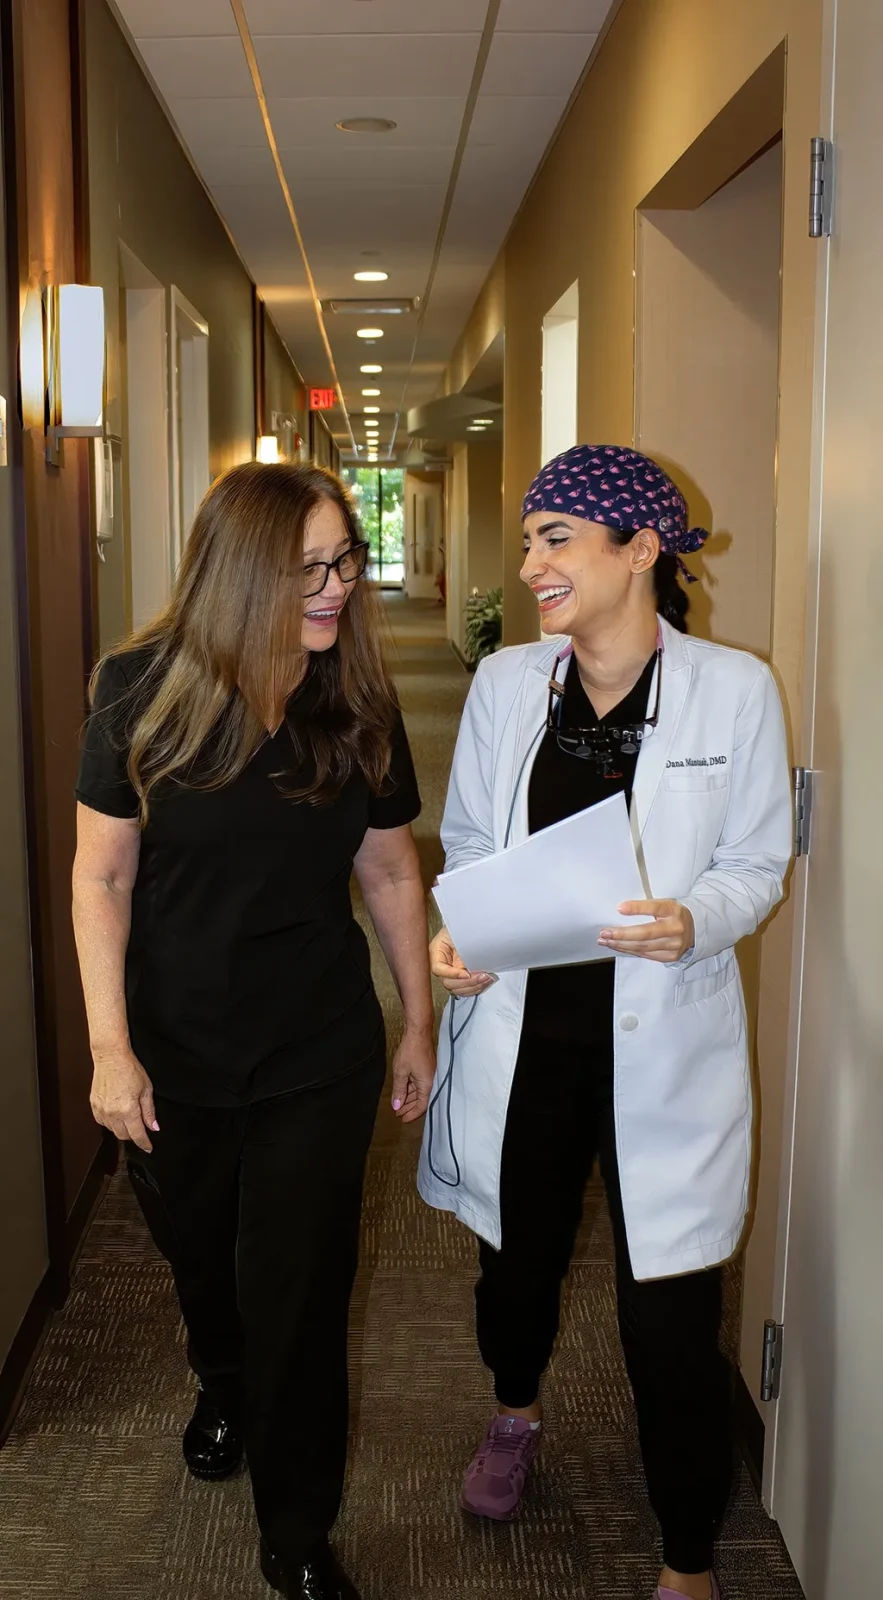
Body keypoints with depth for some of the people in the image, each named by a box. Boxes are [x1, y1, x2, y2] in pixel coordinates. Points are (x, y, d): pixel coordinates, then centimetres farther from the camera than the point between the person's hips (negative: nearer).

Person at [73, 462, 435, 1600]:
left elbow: (391, 874, 1)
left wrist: (420, 1024, 5)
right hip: (175, 1057, 0)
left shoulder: (358, 710, -8)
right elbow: (102, 875, -9)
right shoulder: (143, 693, -13)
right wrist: (110, 1046, -12)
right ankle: (224, 1388, 58)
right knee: (198, 1252, 24)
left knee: (302, 1291, 6)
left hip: (319, 1059, 0)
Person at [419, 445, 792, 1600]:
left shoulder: (734, 689, -8)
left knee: (671, 1318, 1)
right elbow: (469, 843, 9)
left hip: (664, 1042, -3)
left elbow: (758, 862, -2)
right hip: (522, 1030, 3)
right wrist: (456, 935, -10)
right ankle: (516, 1415, 56)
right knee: (518, 1254, 21)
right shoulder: (504, 682, 1)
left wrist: (694, 920, -22)